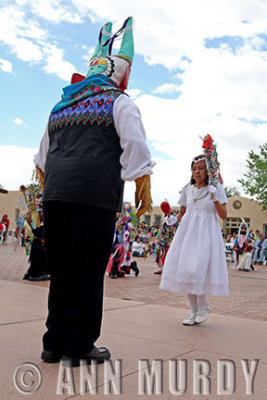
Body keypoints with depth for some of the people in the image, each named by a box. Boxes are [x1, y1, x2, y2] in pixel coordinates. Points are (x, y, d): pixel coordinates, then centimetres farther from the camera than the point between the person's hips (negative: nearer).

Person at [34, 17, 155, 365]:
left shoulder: (62, 106, 24)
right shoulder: (119, 103, 7)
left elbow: (43, 157, 28)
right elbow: (136, 147, -5)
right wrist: (144, 188, -1)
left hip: (55, 192, 6)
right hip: (95, 192, -6)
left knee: (60, 268, 10)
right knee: (87, 269, 0)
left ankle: (55, 343, 18)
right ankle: (78, 346, 7)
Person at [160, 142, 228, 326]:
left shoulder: (216, 188, 1)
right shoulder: (188, 189, 11)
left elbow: (224, 215, -4)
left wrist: (215, 199, -16)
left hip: (207, 233, -4)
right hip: (187, 232, 4)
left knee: (198, 269, -16)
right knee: (184, 269, -1)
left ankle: (203, 305, 9)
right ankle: (195, 311, 12)